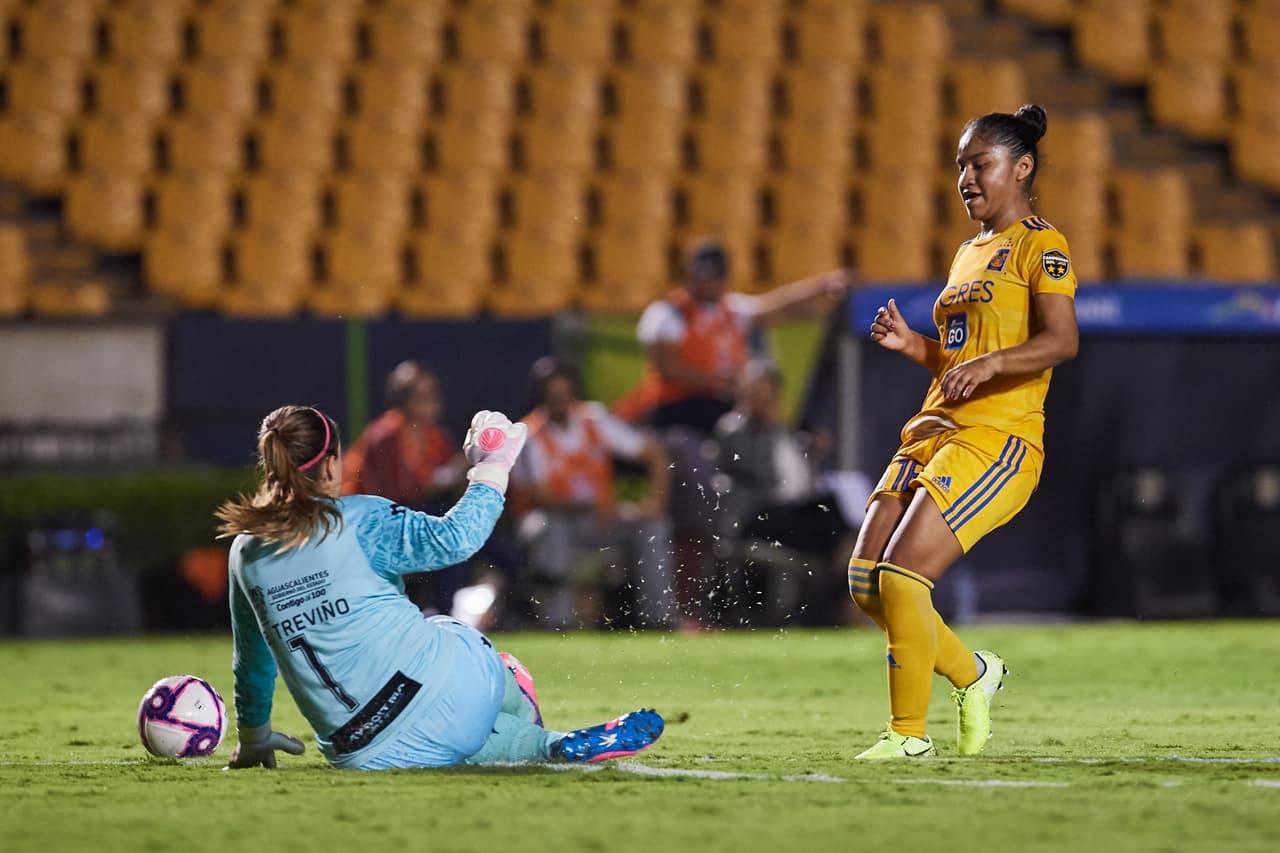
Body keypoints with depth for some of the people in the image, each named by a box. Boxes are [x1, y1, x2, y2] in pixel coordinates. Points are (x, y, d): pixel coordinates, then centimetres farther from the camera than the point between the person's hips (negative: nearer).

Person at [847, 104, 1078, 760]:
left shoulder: (1040, 246, -3)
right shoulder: (969, 253, 23)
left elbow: (1062, 341, -18)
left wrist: (988, 363, -32)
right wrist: (912, 345, 10)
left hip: (1000, 440, -9)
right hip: (935, 434, 9)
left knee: (901, 578, -18)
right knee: (865, 581, -1)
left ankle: (909, 733, -6)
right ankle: (972, 673, 20)